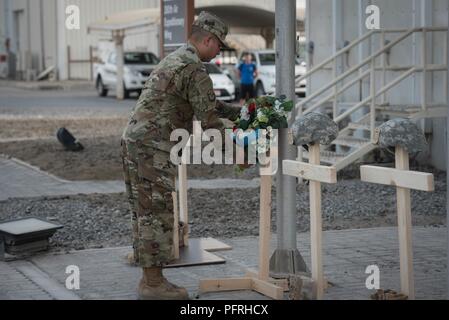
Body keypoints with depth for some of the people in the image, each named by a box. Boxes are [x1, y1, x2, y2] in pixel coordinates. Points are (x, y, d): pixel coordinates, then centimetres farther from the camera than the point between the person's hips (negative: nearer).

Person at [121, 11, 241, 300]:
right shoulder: (195, 70, -12)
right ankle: (154, 284, -1)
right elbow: (209, 120, -11)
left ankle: (149, 279, 17)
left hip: (134, 141, 10)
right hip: (153, 148, -10)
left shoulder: (174, 60, 21)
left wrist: (237, 112, 29)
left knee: (146, 212, 12)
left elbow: (207, 103, 30)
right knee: (157, 214, -5)